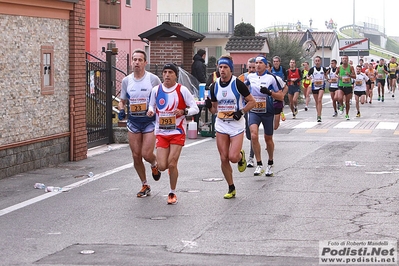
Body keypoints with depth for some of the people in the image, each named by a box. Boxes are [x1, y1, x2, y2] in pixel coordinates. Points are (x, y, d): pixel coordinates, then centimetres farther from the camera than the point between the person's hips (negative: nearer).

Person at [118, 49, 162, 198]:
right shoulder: (126, 81, 5)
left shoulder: (153, 79, -7)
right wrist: (121, 110, -6)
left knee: (146, 154, -13)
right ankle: (145, 186, 20)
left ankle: (155, 164, 25)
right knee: (136, 156, 4)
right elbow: (122, 101, 15)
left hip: (150, 121, -4)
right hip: (133, 122, 4)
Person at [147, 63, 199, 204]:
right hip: (161, 132, 3)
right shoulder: (156, 90, 3)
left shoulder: (182, 90, -5)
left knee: (172, 164, -8)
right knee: (162, 166, -5)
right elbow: (152, 105, 18)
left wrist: (183, 112, -22)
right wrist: (151, 111, -5)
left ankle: (172, 193, 11)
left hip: (177, 132, -3)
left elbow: (195, 108, -3)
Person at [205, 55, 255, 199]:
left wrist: (241, 112, -16)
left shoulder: (238, 84, -10)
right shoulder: (214, 86, 4)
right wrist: (209, 106, -10)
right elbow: (214, 109, 12)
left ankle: (241, 156, 23)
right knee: (224, 159, 2)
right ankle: (231, 188, 16)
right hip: (221, 126, 4)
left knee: (233, 157, -15)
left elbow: (252, 102, -2)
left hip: (236, 125, -4)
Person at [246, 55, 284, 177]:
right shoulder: (250, 77, 4)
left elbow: (281, 96, -8)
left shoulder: (271, 78, -8)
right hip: (254, 111, 2)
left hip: (267, 112, -2)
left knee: (268, 138, 11)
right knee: (254, 136, -19)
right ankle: (259, 165, -12)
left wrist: (269, 92, -22)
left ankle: (270, 164, 33)